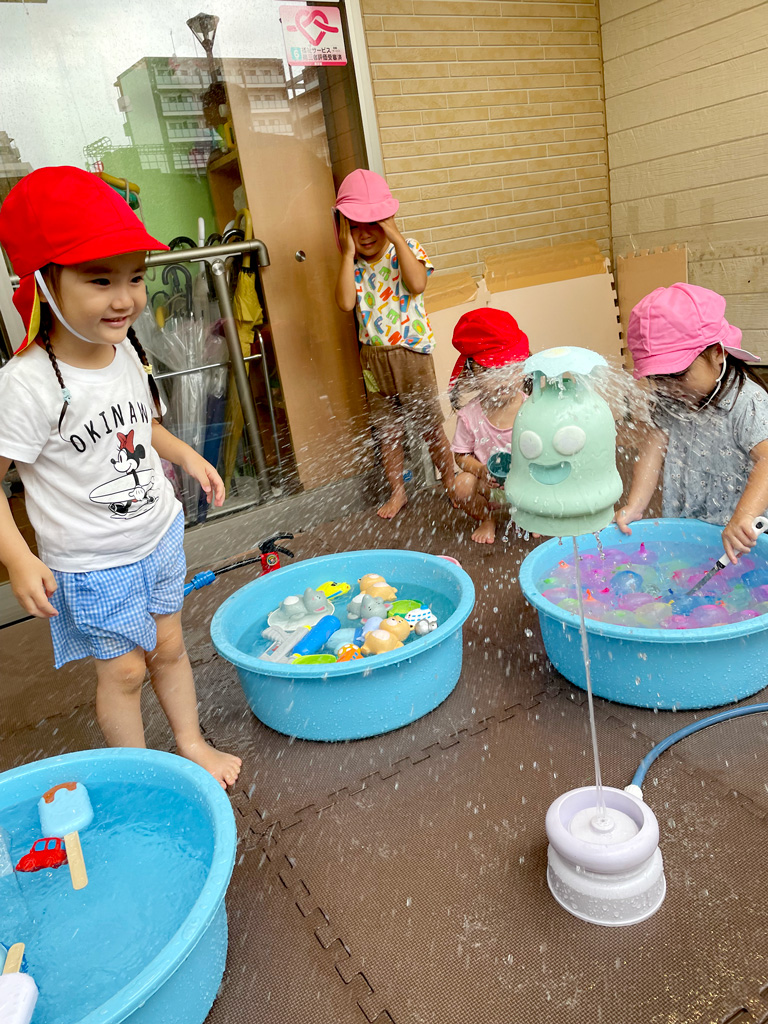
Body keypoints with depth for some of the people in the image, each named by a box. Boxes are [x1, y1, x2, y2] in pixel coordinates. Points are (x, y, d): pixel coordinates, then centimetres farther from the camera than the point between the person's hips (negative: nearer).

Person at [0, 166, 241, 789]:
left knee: (168, 646, 20)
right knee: (123, 669, 10)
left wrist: (188, 456, 3)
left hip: (160, 535, 6)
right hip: (93, 566, -6)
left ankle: (191, 744, 42)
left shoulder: (125, 351, -4)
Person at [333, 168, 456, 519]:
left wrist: (395, 236, -21)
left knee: (430, 425, 6)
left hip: (412, 353, -3)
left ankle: (451, 485, 24)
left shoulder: (406, 249, -5)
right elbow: (346, 303, -16)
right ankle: (397, 491, 29)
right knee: (386, 430, 13)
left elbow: (417, 284, -26)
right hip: (373, 357, 4)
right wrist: (349, 253, -14)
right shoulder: (353, 264, 3)